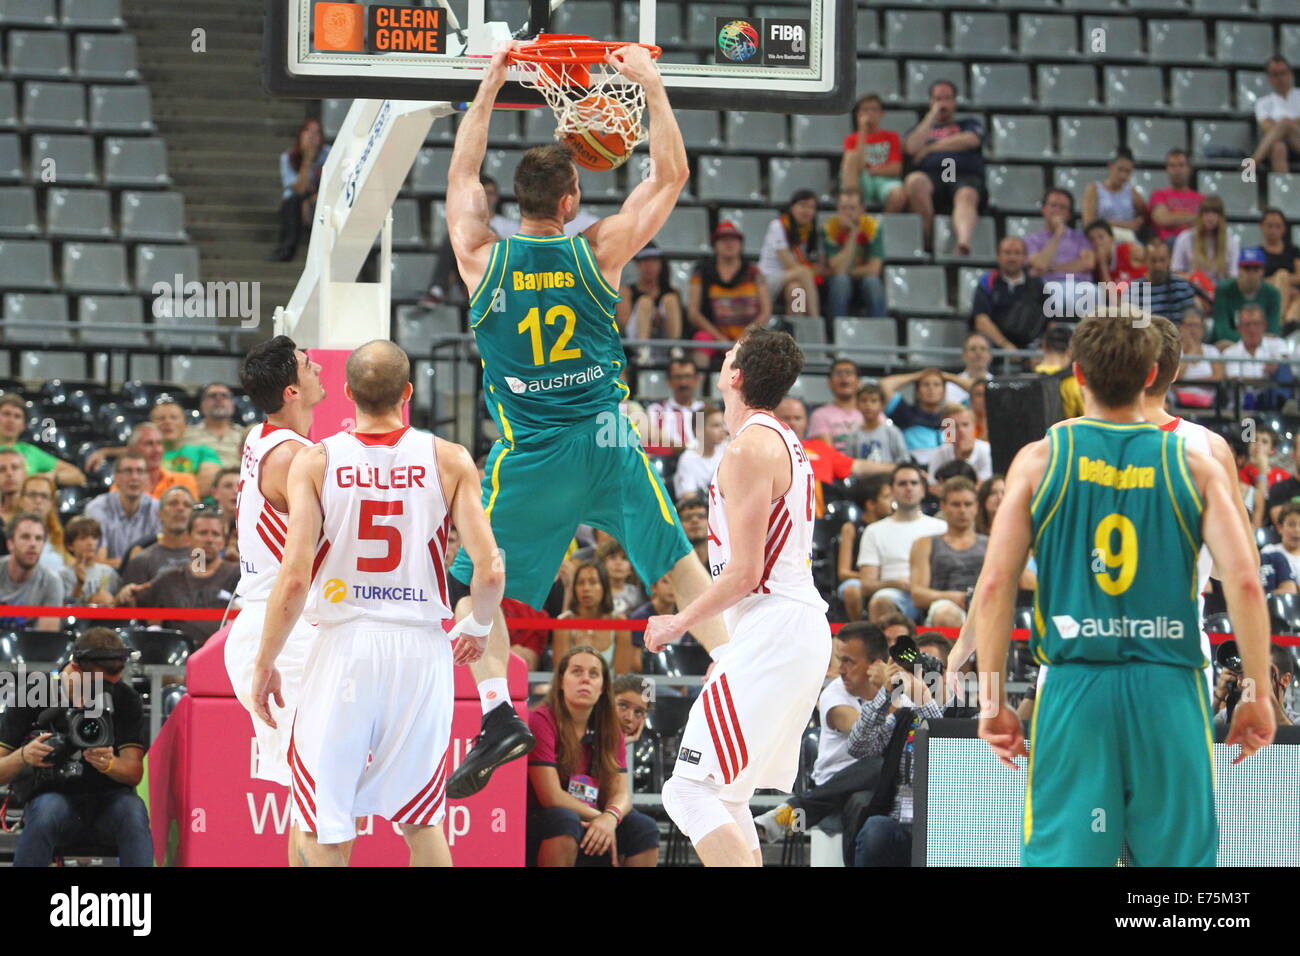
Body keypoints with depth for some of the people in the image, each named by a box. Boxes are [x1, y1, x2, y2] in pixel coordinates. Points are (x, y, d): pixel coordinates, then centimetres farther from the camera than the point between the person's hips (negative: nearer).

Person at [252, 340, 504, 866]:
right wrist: (477, 627, 15)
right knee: (420, 821, 17)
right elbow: (489, 571, -6)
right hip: (422, 646, 2)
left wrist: (264, 663, 1)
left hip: (344, 644, -2)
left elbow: (294, 580, -11)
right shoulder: (450, 461, -1)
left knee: (320, 831, 5)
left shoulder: (316, 462, -4)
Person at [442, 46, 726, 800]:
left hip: (529, 454, 0)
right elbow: (672, 174, 6)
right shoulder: (600, 252, -4)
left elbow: (462, 177, 17)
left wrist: (488, 93, 23)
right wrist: (651, 86, 12)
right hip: (606, 440, 0)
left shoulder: (482, 258, -3)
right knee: (680, 564, 13)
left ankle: (498, 714, -7)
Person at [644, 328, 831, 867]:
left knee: (690, 792, -13)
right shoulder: (786, 442, 19)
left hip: (772, 633, -10)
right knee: (721, 794, 17)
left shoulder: (749, 448, -13)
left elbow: (744, 573, -18)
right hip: (803, 624, 10)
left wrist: (679, 623, -5)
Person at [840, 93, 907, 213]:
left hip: (885, 180, -1)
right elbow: (858, 167, -4)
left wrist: (871, 170, -6)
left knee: (899, 194, -38)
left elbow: (896, 169, 3)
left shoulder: (891, 137, 15)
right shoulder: (852, 139, 16)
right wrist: (863, 132, -3)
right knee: (852, 157, -30)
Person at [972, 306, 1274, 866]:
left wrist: (993, 701, 3)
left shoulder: (1039, 461, 2)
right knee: (1179, 858, 8)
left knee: (1061, 857, 2)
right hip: (1171, 692, 0)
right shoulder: (1194, 467, 3)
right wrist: (1258, 698, 3)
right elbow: (1244, 582, -5)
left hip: (1074, 692, 0)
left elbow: (993, 587, -3)